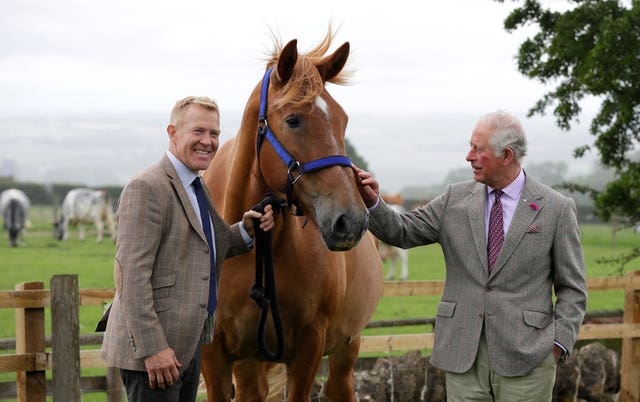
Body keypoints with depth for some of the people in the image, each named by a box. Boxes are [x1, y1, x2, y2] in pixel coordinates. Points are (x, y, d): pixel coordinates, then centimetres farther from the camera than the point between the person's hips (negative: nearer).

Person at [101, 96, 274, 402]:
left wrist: (246, 230, 5)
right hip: (154, 351, -10)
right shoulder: (147, 188, -15)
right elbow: (132, 275, -21)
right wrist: (152, 348, -24)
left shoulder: (195, 187, 16)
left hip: (188, 347, 10)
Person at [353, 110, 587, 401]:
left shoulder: (556, 208, -1)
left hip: (525, 356, -3)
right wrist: (372, 202, -12)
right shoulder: (456, 199, 8)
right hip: (462, 354, 3)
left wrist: (558, 344, -8)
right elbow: (402, 231, 6)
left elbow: (572, 288, 1)